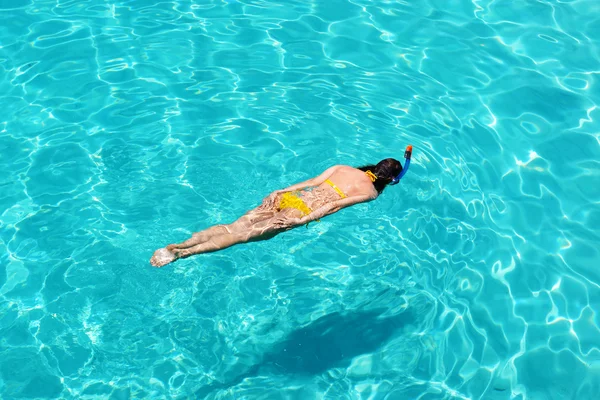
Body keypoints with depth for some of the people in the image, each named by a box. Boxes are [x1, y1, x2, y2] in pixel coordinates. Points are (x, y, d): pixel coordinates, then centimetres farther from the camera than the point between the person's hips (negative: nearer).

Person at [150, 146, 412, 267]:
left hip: (290, 197, 5)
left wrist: (281, 192, 11)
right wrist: (303, 220, -16)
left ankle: (178, 245, -15)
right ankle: (182, 254, -26)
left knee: (233, 227, -3)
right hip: (304, 210, -5)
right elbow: (334, 205, -9)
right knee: (246, 234, -15)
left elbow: (311, 182, 15)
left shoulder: (343, 167, 22)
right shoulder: (371, 193, 6)